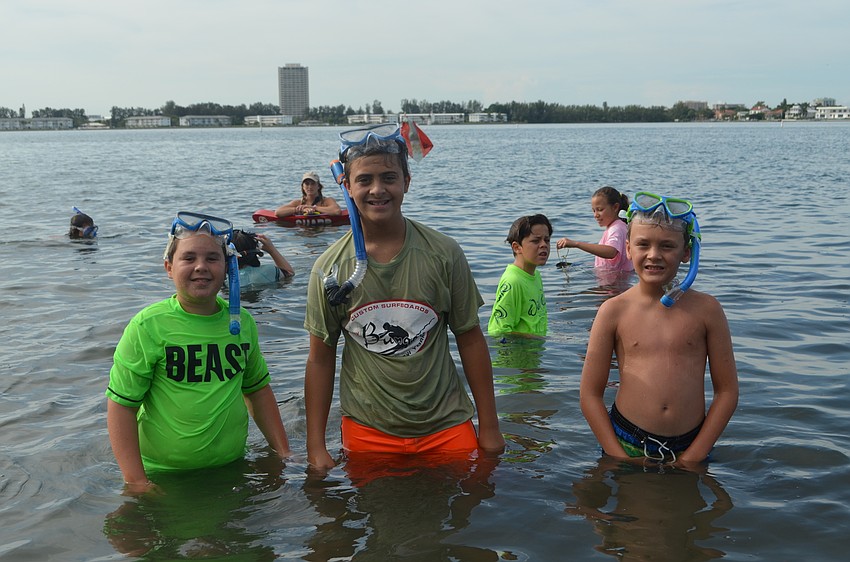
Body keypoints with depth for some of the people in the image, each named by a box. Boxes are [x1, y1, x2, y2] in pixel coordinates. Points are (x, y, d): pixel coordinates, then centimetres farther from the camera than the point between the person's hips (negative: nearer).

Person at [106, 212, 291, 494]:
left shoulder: (242, 322, 1)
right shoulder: (147, 327, -14)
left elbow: (258, 389, 11)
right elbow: (121, 406, -13)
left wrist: (284, 454, 8)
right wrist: (136, 482, -16)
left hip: (232, 468, 4)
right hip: (163, 475, -4)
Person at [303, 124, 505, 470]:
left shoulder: (443, 254, -8)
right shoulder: (330, 268, -7)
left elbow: (470, 339, -1)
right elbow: (321, 358, -1)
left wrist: (489, 428, 1)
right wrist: (315, 447, -1)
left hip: (446, 428, 0)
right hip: (367, 433, 0)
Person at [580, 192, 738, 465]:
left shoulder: (706, 309, -2)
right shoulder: (614, 311, -5)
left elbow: (727, 391, 1)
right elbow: (590, 395, -3)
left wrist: (695, 454, -5)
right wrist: (619, 457, -8)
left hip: (691, 446, 1)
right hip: (627, 443, 0)